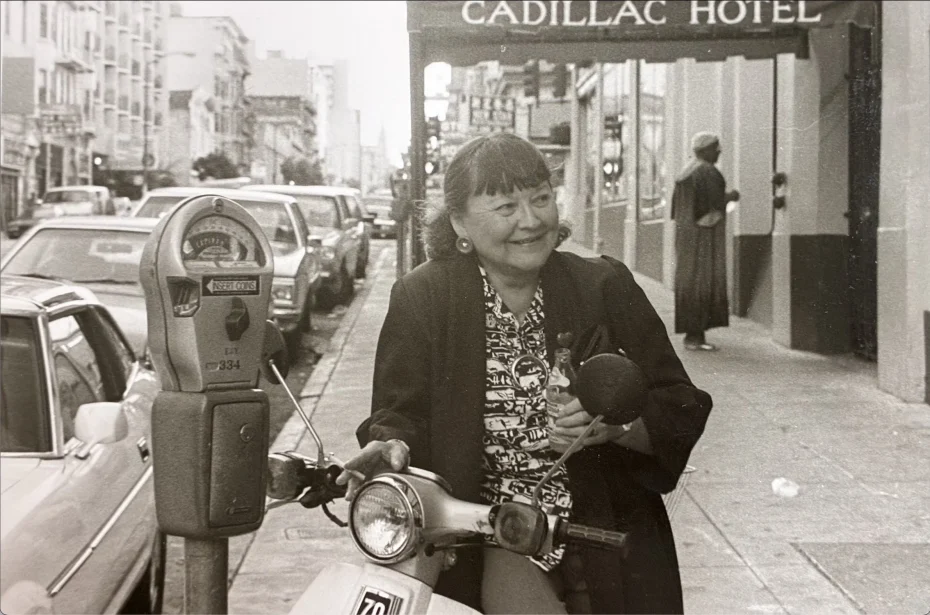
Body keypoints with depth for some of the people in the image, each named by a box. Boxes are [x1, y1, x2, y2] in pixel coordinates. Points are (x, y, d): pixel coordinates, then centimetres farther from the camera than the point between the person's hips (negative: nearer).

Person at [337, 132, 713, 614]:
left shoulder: (606, 286, 1)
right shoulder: (421, 299, 1)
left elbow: (682, 411, 0)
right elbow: (399, 414, -1)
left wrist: (618, 423, -20)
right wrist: (392, 447, -23)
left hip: (610, 539, 1)